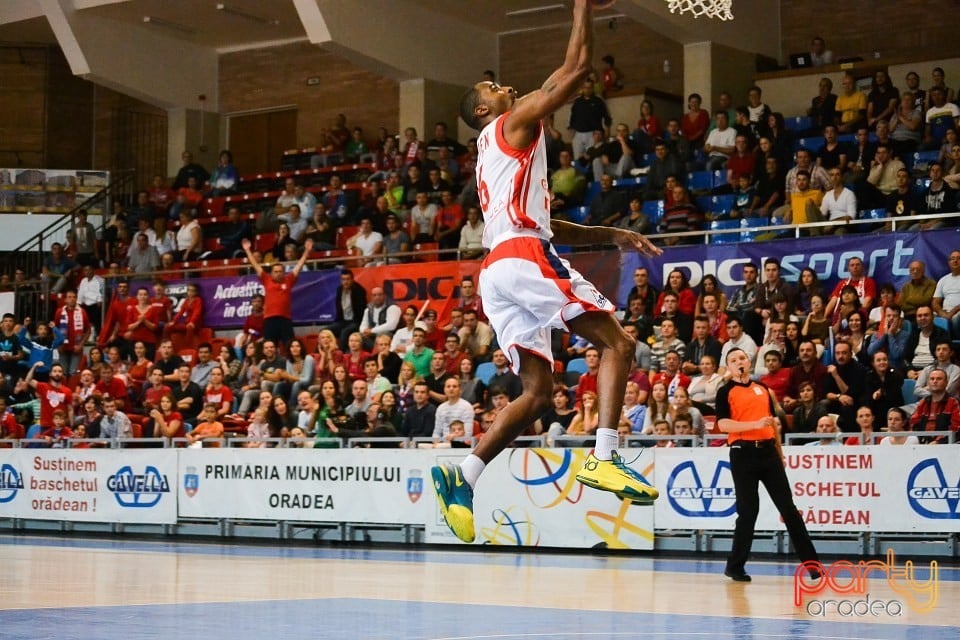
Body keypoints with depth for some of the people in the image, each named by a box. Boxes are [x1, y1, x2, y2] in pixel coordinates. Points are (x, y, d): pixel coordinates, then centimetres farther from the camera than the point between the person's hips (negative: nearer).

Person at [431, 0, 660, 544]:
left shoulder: (496, 158, 33)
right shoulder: (514, 126, 7)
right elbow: (577, 69, 0)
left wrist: (611, 235, 28)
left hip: (498, 272, 9)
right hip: (526, 259, -9)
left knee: (538, 393, 6)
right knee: (618, 342, -6)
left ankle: (463, 476, -7)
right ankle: (604, 459, -20)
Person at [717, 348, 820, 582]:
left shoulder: (763, 389, 17)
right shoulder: (726, 392, 1)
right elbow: (723, 424, -12)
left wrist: (779, 453, 20)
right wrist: (755, 424, -22)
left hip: (768, 451, 4)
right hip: (743, 453, -4)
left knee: (788, 507, 3)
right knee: (748, 511, -3)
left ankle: (810, 560, 5)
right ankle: (735, 565, 9)